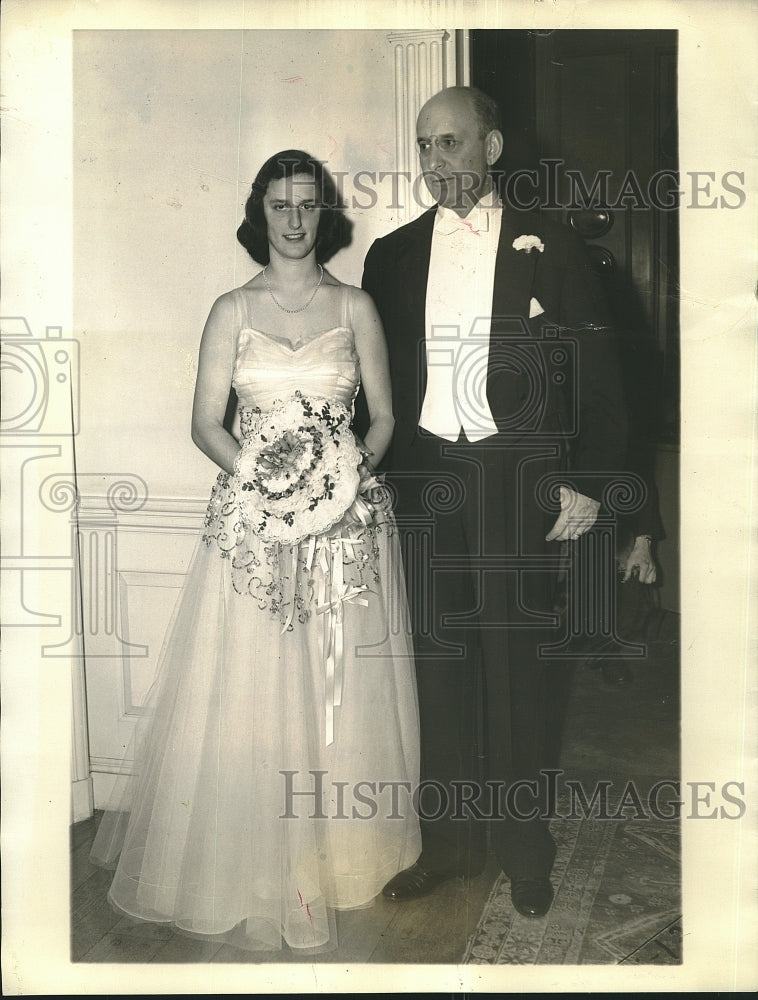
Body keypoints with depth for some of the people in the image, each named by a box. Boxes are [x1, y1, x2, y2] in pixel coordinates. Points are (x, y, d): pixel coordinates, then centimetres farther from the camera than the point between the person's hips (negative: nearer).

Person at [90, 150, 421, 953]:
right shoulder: (233, 310, 5)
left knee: (342, 691, 6)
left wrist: (355, 471, -9)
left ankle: (340, 855, 24)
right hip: (253, 517, 0)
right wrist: (259, 472, -13)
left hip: (347, 521, 1)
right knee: (249, 694, 1)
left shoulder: (355, 307, 7)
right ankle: (258, 867, 17)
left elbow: (384, 416, 8)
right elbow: (205, 422, 2)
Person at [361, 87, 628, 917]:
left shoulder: (550, 249, 1)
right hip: (422, 481, 3)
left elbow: (595, 374, 0)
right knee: (437, 664, 9)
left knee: (514, 666, 5)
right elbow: (373, 378, 11)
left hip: (515, 482, -2)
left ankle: (523, 849, 23)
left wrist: (588, 482, -6)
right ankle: (449, 840, 25)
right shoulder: (392, 254, 9)